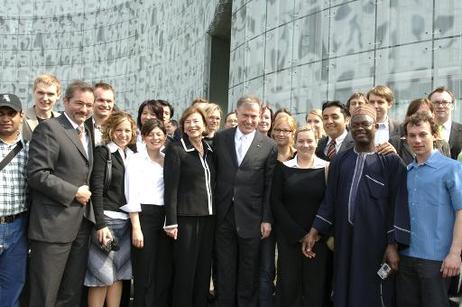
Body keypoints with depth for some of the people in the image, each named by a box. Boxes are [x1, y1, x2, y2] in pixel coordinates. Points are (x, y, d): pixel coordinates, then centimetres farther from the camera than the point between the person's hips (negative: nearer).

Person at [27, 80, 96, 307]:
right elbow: (37, 174, -16)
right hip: (54, 224, -7)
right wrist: (73, 192, -14)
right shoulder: (50, 128, -8)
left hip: (82, 223, 7)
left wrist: (86, 193, 7)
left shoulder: (87, 133, 17)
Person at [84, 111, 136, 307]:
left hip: (126, 221, 6)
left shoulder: (131, 156, 14)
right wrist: (101, 224, -19)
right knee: (103, 275, -3)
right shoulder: (102, 152, -4)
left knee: (118, 274, 9)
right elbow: (96, 189, -12)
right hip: (107, 219, -6)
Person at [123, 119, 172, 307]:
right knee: (144, 272, 1)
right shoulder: (136, 160, -1)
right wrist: (136, 228, -14)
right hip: (144, 216, -5)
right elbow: (132, 196, -8)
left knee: (164, 271, 9)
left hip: (166, 217, 5)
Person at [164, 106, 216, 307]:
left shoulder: (209, 150, 11)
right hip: (186, 217, -5)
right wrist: (171, 222, -14)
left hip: (208, 216, 5)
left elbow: (212, 184, 13)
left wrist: (214, 213, 7)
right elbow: (171, 188, -9)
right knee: (185, 270, 1)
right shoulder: (176, 149, -6)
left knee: (204, 268, 11)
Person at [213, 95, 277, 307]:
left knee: (249, 270, 10)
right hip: (223, 215, 2)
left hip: (251, 216, -1)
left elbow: (269, 186, -2)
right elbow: (213, 174, 7)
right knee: (225, 268, 12)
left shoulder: (269, 146, -2)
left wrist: (267, 219, -5)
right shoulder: (220, 138, 4)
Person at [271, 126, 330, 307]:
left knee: (315, 284, 4)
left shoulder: (326, 168, 1)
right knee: (288, 283, 4)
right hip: (288, 236, 1)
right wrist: (297, 232, -9)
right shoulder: (283, 168, 2)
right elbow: (275, 201, -2)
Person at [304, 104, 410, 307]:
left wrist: (394, 244, -13)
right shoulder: (339, 160, 9)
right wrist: (315, 231, 3)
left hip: (376, 240, -3)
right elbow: (329, 200, 10)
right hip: (345, 239, 4)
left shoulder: (391, 161, -2)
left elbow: (399, 204, -7)